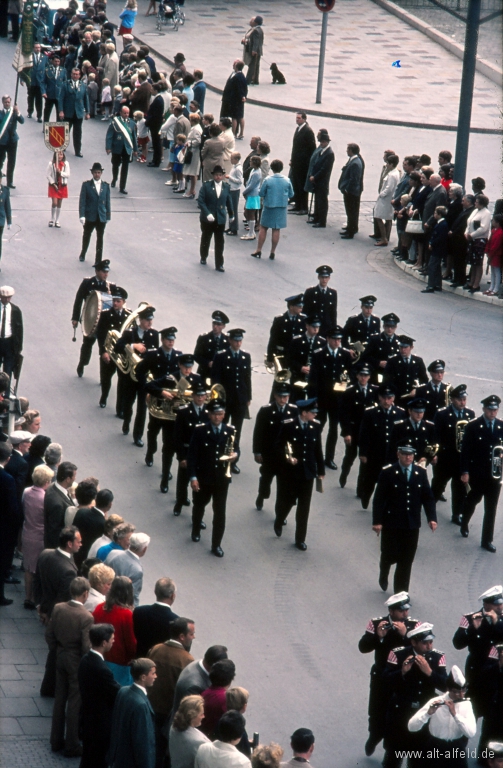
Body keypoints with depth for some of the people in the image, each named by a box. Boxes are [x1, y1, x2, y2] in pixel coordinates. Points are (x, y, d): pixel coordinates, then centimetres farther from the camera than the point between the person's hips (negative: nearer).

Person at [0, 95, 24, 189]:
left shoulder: (14, 111, 2)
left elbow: (22, 121, -10)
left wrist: (18, 112, -25)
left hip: (12, 140, 2)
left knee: (11, 163, 5)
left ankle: (10, 182, 11)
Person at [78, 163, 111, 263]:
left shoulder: (106, 185, 4)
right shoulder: (86, 185, -3)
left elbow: (107, 201, 7)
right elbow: (82, 201, -6)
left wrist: (108, 215, 5)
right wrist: (82, 215, -14)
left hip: (102, 217, 1)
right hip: (90, 216, -1)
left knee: (100, 239, 0)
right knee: (86, 236, 16)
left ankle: (98, 261, 4)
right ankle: (82, 254, 38)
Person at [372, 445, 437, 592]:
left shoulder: (420, 472, 4)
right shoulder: (388, 472, -7)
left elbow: (428, 497, 6)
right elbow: (379, 498, -7)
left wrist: (432, 518, -5)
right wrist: (377, 521, -12)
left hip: (412, 525, 3)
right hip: (391, 523, -3)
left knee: (406, 560, 4)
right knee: (390, 555, 5)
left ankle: (401, 593, 14)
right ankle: (383, 576, 38)